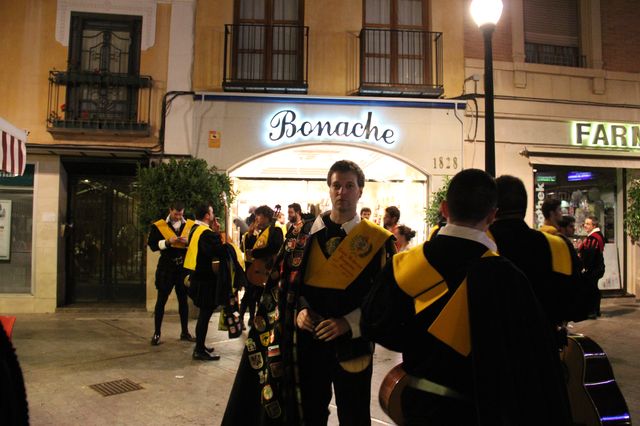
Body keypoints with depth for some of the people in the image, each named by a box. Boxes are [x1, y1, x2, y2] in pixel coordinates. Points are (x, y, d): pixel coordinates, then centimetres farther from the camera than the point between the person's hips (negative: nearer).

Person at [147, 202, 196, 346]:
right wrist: (168, 242, -18)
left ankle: (185, 332, 19)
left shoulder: (190, 225, 4)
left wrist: (188, 241, -13)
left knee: (183, 299, 10)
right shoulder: (158, 225, -1)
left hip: (184, 266, 2)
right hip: (166, 266, -2)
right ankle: (156, 333, 11)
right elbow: (152, 245, -5)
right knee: (161, 300, 2)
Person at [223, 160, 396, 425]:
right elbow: (283, 281, 8)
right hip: (308, 342, 3)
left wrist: (349, 323, -17)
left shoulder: (378, 240, -4)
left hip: (352, 344, -2)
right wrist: (298, 311, -10)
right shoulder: (304, 235, 4)